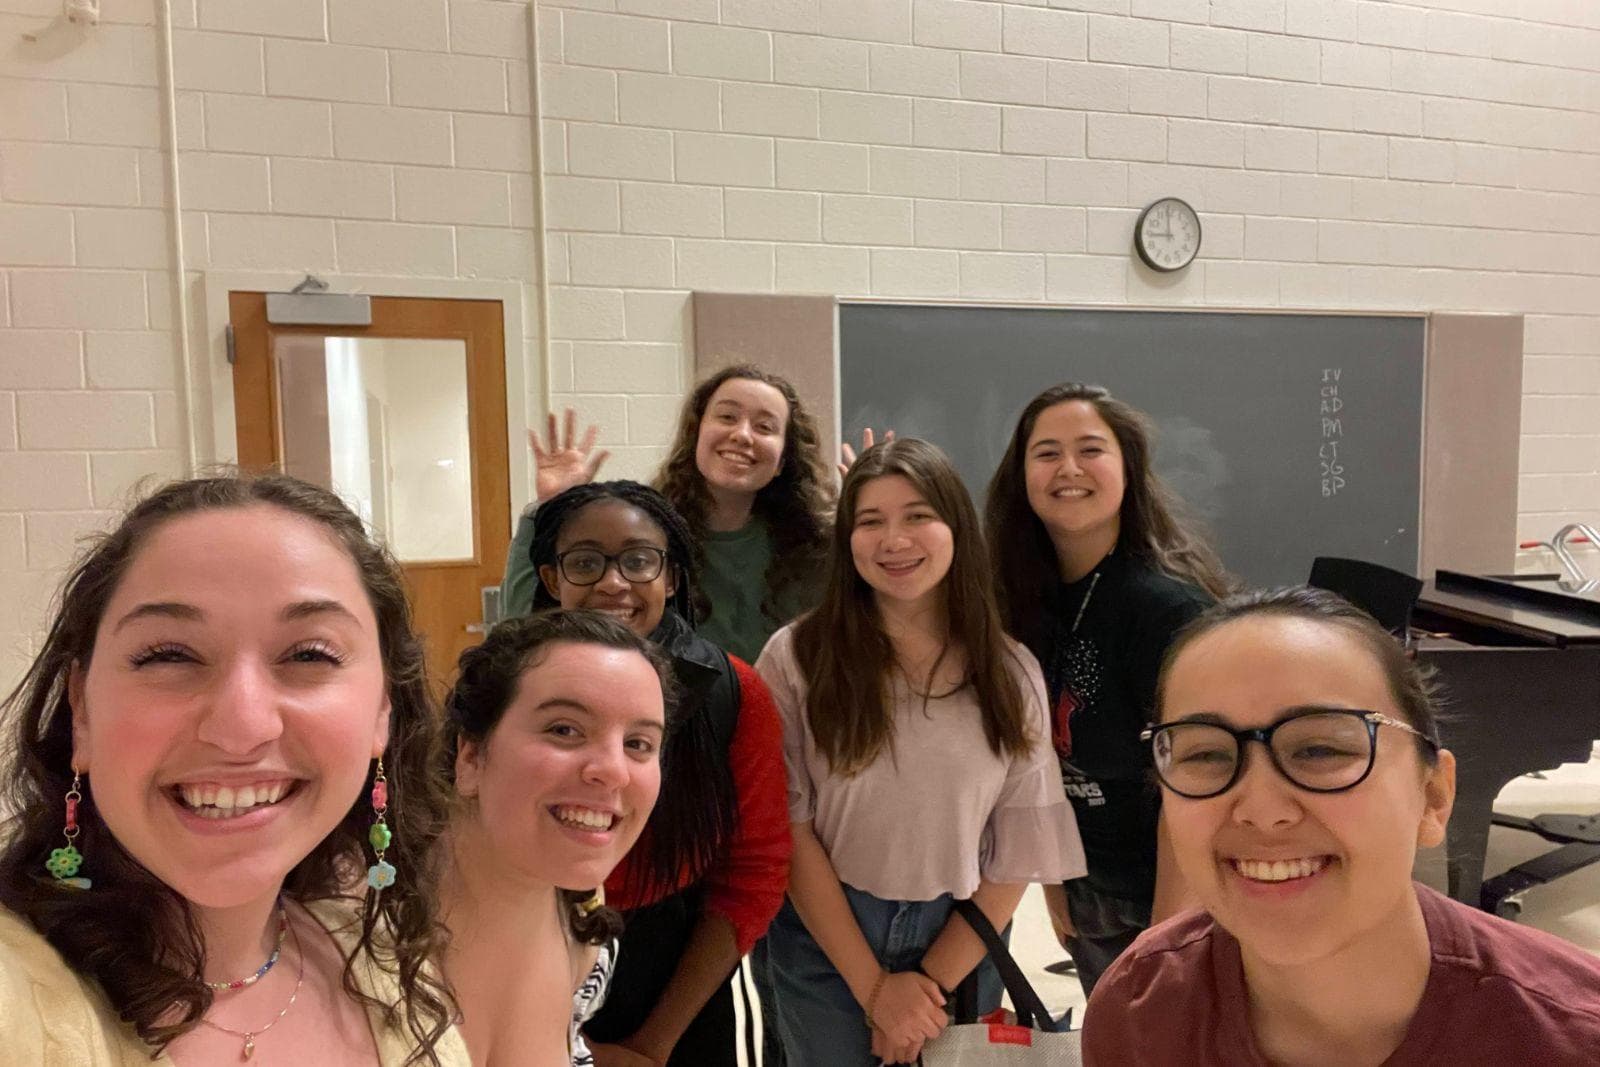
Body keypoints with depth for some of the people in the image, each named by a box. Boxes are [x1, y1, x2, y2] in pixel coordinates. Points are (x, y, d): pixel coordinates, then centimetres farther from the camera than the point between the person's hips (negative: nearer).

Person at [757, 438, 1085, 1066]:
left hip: (960, 947, 2)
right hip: (825, 945, -1)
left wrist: (931, 982, -9)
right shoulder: (797, 657, -10)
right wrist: (873, 986, -12)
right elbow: (791, 829, -11)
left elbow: (1017, 854, -3)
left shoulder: (1011, 673, -4)